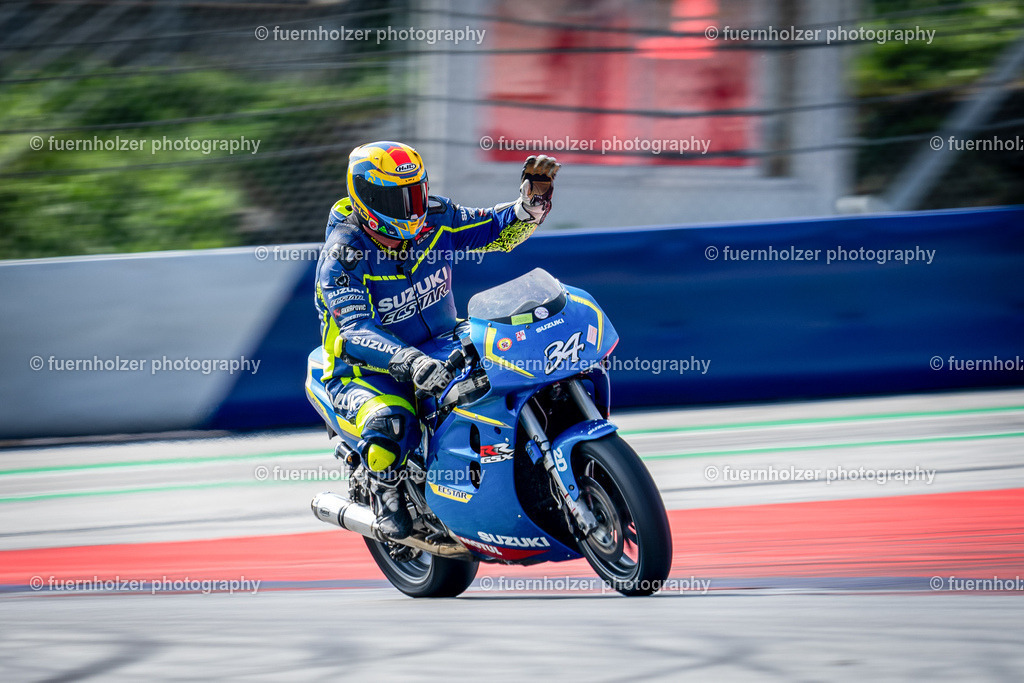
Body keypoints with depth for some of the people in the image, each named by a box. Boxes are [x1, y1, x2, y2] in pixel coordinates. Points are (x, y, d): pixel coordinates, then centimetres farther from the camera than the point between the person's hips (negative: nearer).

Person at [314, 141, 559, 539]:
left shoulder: (434, 220, -4)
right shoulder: (341, 260, -21)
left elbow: (495, 231, 6)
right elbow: (357, 329, -33)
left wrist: (531, 206, -17)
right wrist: (410, 362, -50)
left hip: (441, 347, 6)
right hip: (368, 370, -6)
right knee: (390, 423, -38)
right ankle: (385, 489, -5)